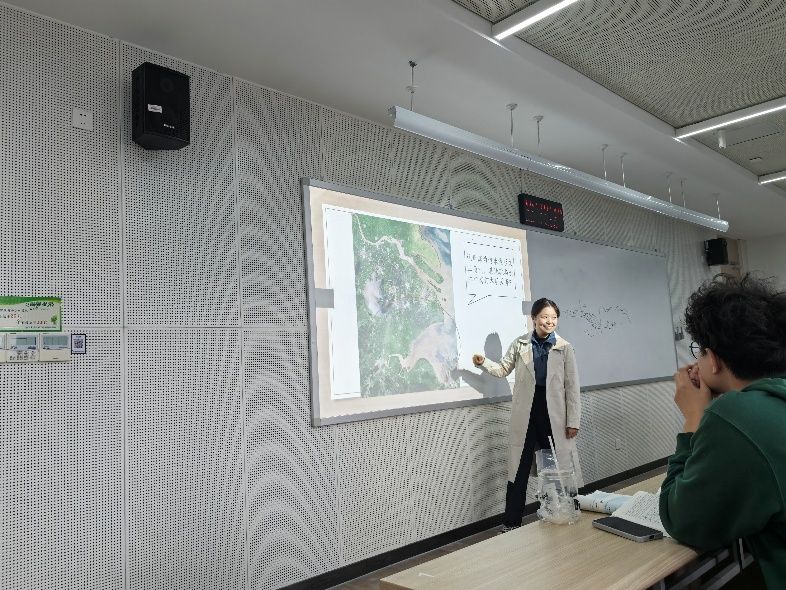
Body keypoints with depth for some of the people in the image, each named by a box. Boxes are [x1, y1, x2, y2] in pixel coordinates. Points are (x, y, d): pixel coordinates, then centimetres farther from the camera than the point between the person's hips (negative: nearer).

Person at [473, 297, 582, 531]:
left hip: (554, 414, -1)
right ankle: (511, 524, 15)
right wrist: (484, 362, -7)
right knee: (519, 469, 6)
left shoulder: (564, 348, -1)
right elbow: (503, 369, 12)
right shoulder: (520, 344, 3)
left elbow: (572, 387, -1)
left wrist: (573, 421, -4)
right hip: (526, 413, 1)